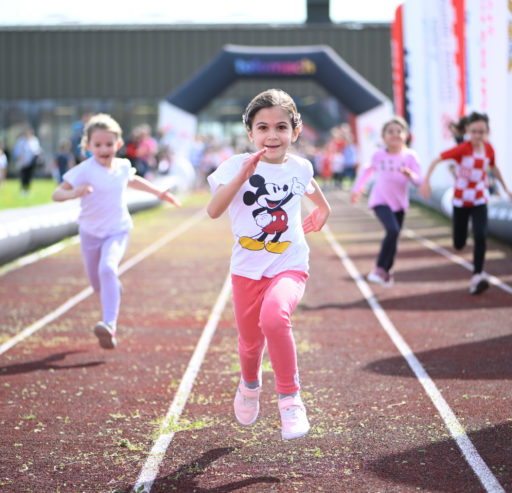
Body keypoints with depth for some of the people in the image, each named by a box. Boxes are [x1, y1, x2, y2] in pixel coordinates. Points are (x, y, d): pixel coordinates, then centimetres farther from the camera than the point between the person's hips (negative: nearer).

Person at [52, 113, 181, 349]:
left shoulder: (123, 166, -3)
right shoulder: (84, 171, -18)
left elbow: (132, 180, 23)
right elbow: (56, 194, -25)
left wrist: (158, 192, 26)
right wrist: (74, 193, -46)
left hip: (118, 232, 0)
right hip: (91, 232, 0)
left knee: (107, 268, -27)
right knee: (97, 283, 13)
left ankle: (110, 325, -33)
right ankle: (115, 288, 51)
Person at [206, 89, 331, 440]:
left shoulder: (300, 168, 1)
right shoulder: (237, 166, -7)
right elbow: (214, 210, -24)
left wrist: (321, 212, 25)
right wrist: (241, 176, -32)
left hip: (290, 265, -1)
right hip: (247, 267, 1)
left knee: (275, 317, -31)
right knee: (250, 341, 12)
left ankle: (290, 399, -16)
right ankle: (250, 385, 48)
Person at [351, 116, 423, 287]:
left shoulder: (410, 156, -5)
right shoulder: (379, 155, -4)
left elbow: (418, 181, -9)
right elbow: (367, 171, 16)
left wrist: (410, 174, -30)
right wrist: (357, 189, 20)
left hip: (399, 202, 3)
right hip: (381, 201, -3)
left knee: (394, 237, 10)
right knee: (393, 230, -25)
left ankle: (386, 271, 31)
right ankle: (380, 269, -14)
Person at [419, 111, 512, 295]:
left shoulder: (488, 149, -5)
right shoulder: (462, 149, -18)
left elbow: (494, 167, 16)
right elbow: (436, 160, -24)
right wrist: (426, 181, -34)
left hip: (479, 200, 2)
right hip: (460, 200, -2)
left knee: (480, 236, -20)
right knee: (458, 245, 5)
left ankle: (477, 276, -13)